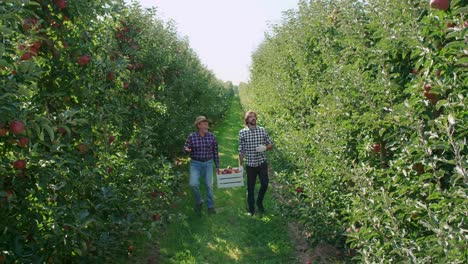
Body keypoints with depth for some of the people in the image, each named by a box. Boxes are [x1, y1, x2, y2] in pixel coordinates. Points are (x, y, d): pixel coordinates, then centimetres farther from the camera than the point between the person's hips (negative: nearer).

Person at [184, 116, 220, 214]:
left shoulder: (211, 136, -2)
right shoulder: (191, 136, -7)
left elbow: (215, 152, 4)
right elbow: (185, 148, 0)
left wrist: (217, 166, 6)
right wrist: (187, 149, -26)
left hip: (208, 163, 1)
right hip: (195, 163, -1)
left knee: (209, 185, 3)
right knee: (193, 184, -17)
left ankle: (210, 206, 21)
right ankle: (198, 201, 11)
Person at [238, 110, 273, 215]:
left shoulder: (262, 130, 1)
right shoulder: (242, 132, -3)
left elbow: (271, 145, 7)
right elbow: (241, 150, 0)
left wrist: (265, 148, -15)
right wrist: (240, 165, -1)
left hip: (262, 163, 1)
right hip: (250, 164, -1)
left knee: (265, 184, -1)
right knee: (250, 187, 8)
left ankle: (259, 202, 26)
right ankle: (251, 209, 25)